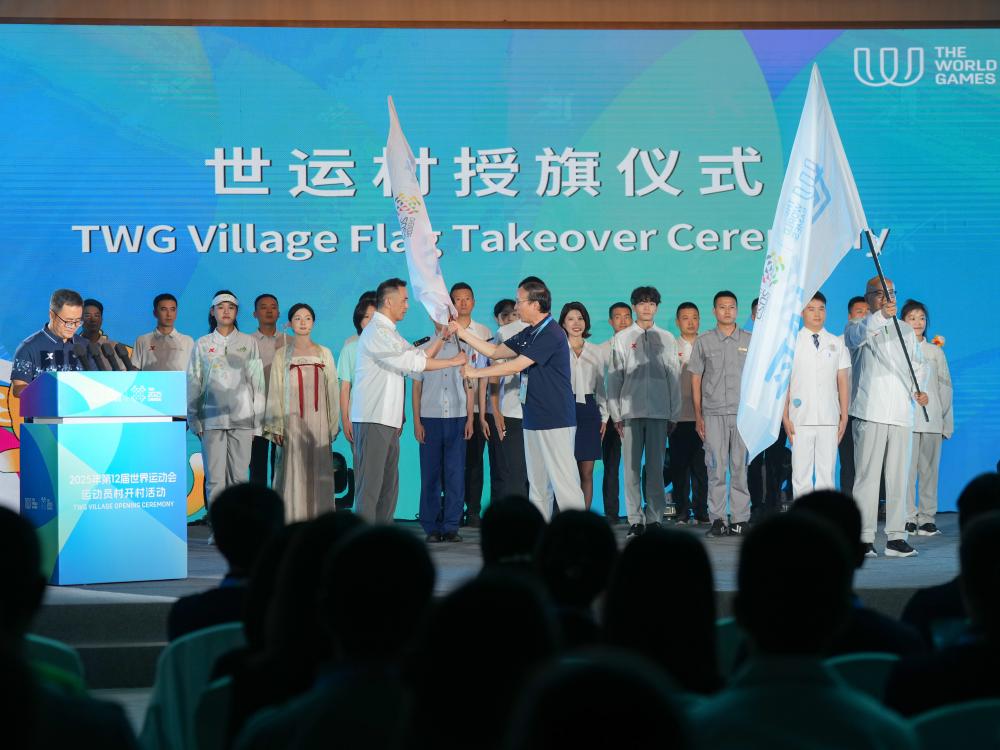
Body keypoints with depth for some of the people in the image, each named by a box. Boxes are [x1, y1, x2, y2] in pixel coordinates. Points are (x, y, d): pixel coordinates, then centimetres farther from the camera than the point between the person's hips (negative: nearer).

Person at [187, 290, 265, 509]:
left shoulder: (248, 343, 10)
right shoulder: (202, 344, 10)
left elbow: (257, 382, 8)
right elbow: (193, 384, 9)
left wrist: (257, 419, 2)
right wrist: (194, 420, 2)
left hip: (242, 418, 0)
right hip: (212, 418, 0)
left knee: (239, 476, -1)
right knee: (214, 478, -5)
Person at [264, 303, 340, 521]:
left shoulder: (325, 354, 12)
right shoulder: (282, 355, 7)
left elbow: (333, 390, 11)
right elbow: (275, 392, 3)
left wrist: (333, 424, 4)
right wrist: (276, 427, -4)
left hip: (318, 421, 2)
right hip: (292, 420, -2)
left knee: (318, 473, -1)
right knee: (293, 472, -5)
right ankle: (292, 523, -4)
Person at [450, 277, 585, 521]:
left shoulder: (551, 335, -16)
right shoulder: (528, 335, 14)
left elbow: (516, 366, -17)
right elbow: (496, 352, 21)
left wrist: (476, 372, -7)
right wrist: (463, 334, 15)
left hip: (556, 421, -9)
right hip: (533, 420, 9)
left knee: (564, 481, -10)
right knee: (537, 484, 10)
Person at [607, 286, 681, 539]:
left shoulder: (666, 339, 12)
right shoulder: (622, 338, 9)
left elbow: (674, 378, 11)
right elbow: (614, 378, 7)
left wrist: (673, 415, 6)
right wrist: (616, 414, 1)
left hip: (659, 412, 1)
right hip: (631, 411, -1)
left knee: (656, 467, 0)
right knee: (632, 467, -3)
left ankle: (655, 518, 4)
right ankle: (635, 520, 0)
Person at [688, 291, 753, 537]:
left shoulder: (750, 341, 10)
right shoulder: (703, 342, 8)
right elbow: (696, 380, 9)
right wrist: (698, 415, 2)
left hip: (743, 412, 0)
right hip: (713, 413, 0)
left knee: (740, 467, -1)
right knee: (716, 468, -4)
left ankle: (740, 519, 3)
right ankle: (717, 519, 0)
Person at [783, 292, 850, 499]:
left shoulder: (837, 344, 11)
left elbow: (843, 382, 10)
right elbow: (783, 382, 3)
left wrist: (844, 417, 4)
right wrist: (785, 417, -3)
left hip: (829, 420, 2)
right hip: (801, 420, -2)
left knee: (827, 474, 2)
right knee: (801, 475, -1)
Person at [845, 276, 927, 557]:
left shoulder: (906, 330, 20)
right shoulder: (857, 327, 4)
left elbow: (917, 364, 26)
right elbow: (858, 335, -20)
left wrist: (918, 391, 7)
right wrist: (881, 315, -37)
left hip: (901, 414, 4)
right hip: (870, 412, -4)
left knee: (899, 476, 4)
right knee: (867, 474, -7)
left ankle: (896, 536, 8)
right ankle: (864, 537, -6)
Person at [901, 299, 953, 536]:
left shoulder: (935, 351, 14)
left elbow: (945, 387, 14)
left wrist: (946, 422, 8)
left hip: (931, 420, 3)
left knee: (929, 469, 0)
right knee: (906, 468, -9)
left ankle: (927, 517, 5)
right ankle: (908, 518, -4)